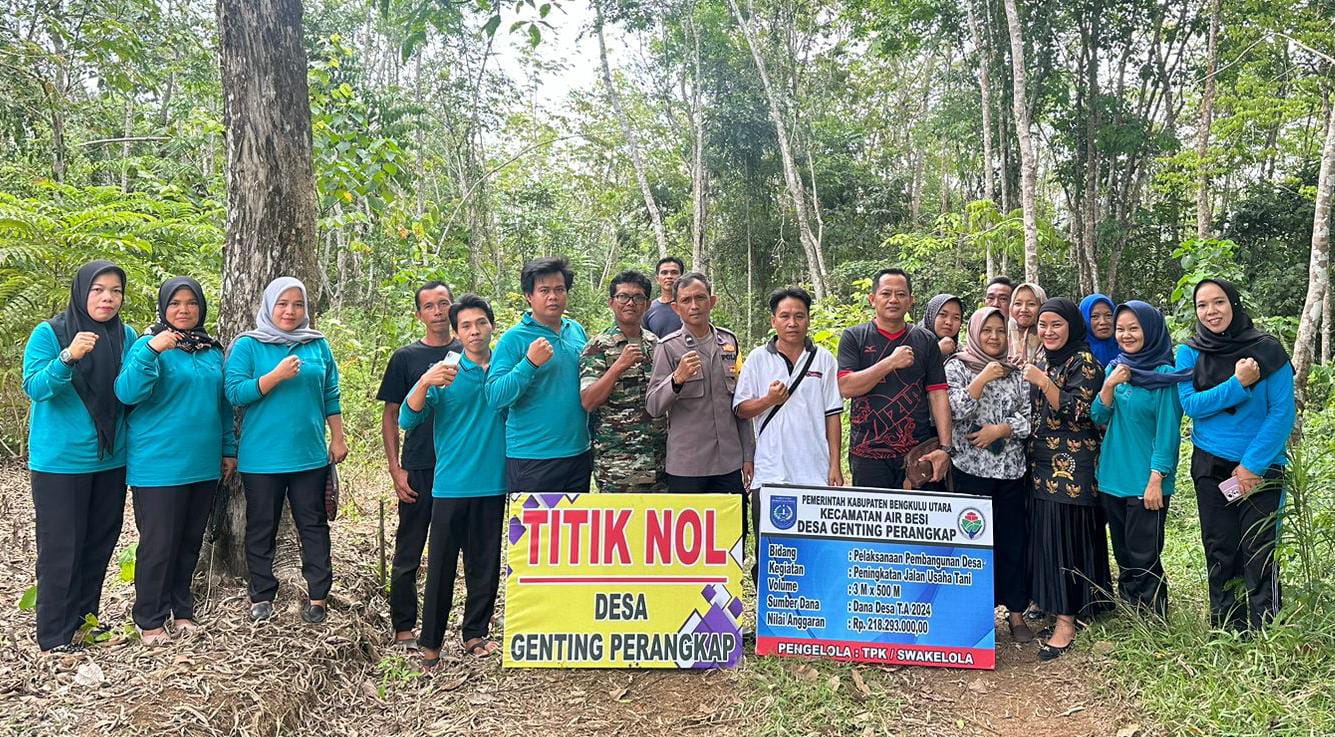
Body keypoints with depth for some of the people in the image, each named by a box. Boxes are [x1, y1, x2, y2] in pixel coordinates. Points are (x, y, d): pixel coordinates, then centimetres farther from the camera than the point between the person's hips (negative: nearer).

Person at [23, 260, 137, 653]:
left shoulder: (126, 336, 4)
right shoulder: (49, 333, -7)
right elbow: (34, 387, -16)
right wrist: (67, 357, -33)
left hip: (110, 459, 5)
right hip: (60, 461, -4)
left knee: (100, 543, 13)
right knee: (61, 548, 1)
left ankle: (85, 618, 28)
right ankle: (54, 635, 12)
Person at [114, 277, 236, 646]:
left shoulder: (213, 349, 11)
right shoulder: (148, 345, -6)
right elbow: (127, 394, -19)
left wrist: (229, 449, 16)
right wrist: (150, 351, -31)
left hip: (203, 464, 6)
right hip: (159, 464, -5)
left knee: (191, 540, 14)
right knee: (159, 544, 0)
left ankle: (181, 609, 28)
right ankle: (150, 620, 15)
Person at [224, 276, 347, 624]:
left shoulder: (318, 345, 7)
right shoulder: (247, 345, -1)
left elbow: (331, 396, 11)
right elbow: (234, 392, -10)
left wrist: (338, 439, 8)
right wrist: (276, 376, -21)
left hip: (310, 455, 2)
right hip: (262, 457, -2)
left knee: (314, 524, 6)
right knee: (261, 528, 8)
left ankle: (317, 595, 14)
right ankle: (261, 596, 20)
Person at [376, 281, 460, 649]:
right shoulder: (406, 358, 4)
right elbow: (390, 415, 5)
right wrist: (395, 470, -4)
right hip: (419, 470, -1)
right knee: (409, 553, 5)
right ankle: (404, 628, 17)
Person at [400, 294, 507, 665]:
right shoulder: (444, 372, -1)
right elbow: (407, 420, -11)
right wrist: (424, 382, -25)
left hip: (494, 484, 2)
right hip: (451, 484, -2)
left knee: (486, 564, 10)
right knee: (441, 565, 3)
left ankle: (476, 633, 25)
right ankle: (430, 642, 14)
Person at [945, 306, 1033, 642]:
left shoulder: (1016, 372, 11)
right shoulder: (956, 366, 2)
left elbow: (1029, 416, 6)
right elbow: (956, 409, -11)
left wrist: (999, 429, -9)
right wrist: (984, 378, -14)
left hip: (1011, 469, 3)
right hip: (971, 468, -3)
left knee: (1013, 539, 6)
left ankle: (1016, 611, 17)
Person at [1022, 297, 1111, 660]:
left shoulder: (1083, 362, -8)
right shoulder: (1041, 360, 13)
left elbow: (1077, 413, -16)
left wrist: (1043, 383, -24)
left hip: (1072, 465, -7)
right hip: (1041, 461, 7)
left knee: (1066, 536, -6)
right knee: (1042, 533, 7)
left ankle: (1066, 621, -1)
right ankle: (1048, 604, 18)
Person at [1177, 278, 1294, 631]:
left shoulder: (1266, 349, -6)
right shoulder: (1190, 353, 0)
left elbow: (1283, 412, -9)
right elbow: (1190, 404, -9)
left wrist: (1252, 464, -13)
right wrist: (1237, 385, -21)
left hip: (1261, 466, -2)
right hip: (1210, 466, 2)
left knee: (1258, 550, -4)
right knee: (1219, 549, 8)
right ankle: (1225, 632, 19)